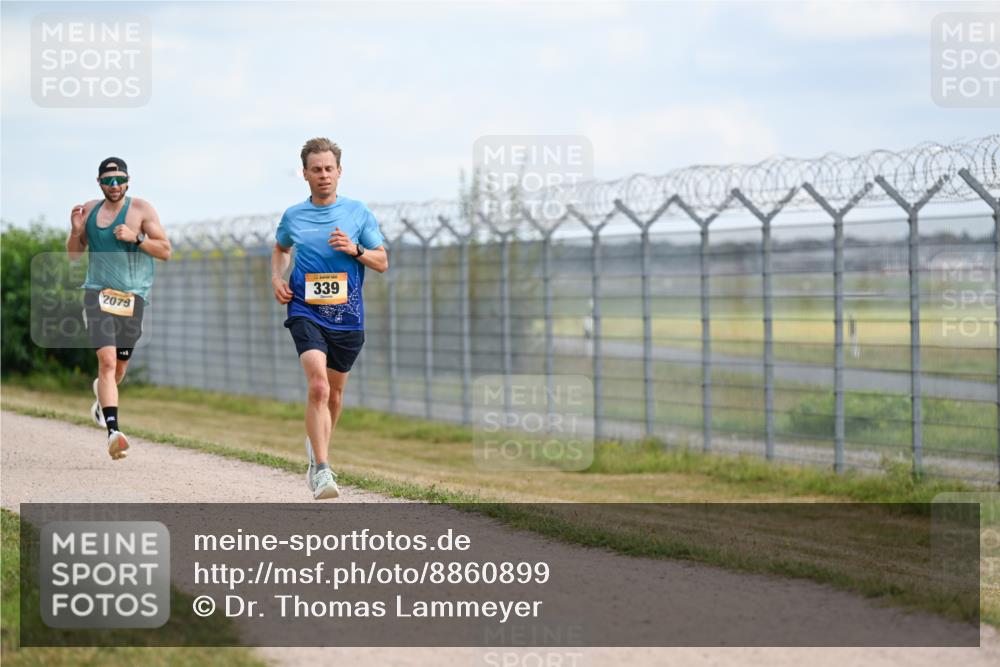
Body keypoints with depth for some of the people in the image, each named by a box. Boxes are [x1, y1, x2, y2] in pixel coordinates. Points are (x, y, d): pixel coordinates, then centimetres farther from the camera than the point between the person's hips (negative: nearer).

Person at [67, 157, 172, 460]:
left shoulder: (141, 210, 0)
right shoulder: (89, 210, 10)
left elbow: (165, 251, -2)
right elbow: (74, 254, 17)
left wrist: (136, 237, -17)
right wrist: (76, 231, -4)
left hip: (132, 296, 0)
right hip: (98, 294, 0)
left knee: (119, 366, 12)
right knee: (107, 360, -17)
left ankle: (102, 394, 49)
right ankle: (113, 432, -25)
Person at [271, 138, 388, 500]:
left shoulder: (358, 212, 3)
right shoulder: (293, 216, 5)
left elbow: (383, 262, 6)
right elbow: (280, 248, 26)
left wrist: (355, 250, -12)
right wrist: (277, 278, 8)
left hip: (347, 317, 2)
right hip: (306, 313, -2)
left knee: (334, 393, 14)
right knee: (318, 385, -22)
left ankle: (317, 448, 42)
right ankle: (322, 471, -25)